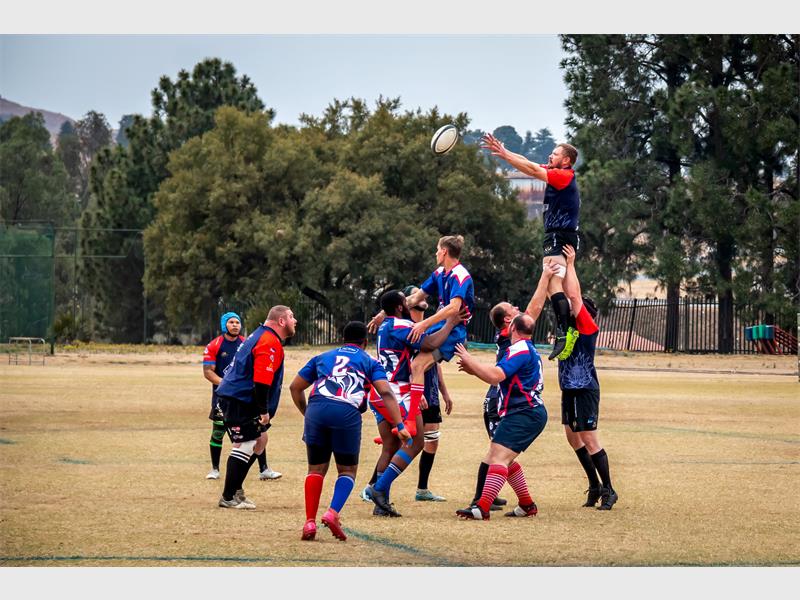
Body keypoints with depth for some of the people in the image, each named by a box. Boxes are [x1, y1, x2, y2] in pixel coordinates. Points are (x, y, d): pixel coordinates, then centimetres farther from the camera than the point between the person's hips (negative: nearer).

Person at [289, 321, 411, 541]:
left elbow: (295, 387, 28)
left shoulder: (322, 357, 30)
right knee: (347, 470, 13)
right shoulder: (369, 362, 22)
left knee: (316, 469, 14)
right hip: (346, 413, -2)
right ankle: (333, 513, -10)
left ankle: (310, 521, 1)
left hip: (316, 408, 2)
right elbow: (386, 393, 6)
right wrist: (399, 425, 0)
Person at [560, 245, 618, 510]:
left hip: (585, 390, -9)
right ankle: (595, 486, 19)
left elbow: (574, 296, -20)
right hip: (570, 389, 9)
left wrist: (570, 264, -14)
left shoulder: (587, 327, -11)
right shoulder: (568, 324, 10)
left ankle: (608, 491, 0)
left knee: (589, 440, -7)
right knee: (573, 437, 11)